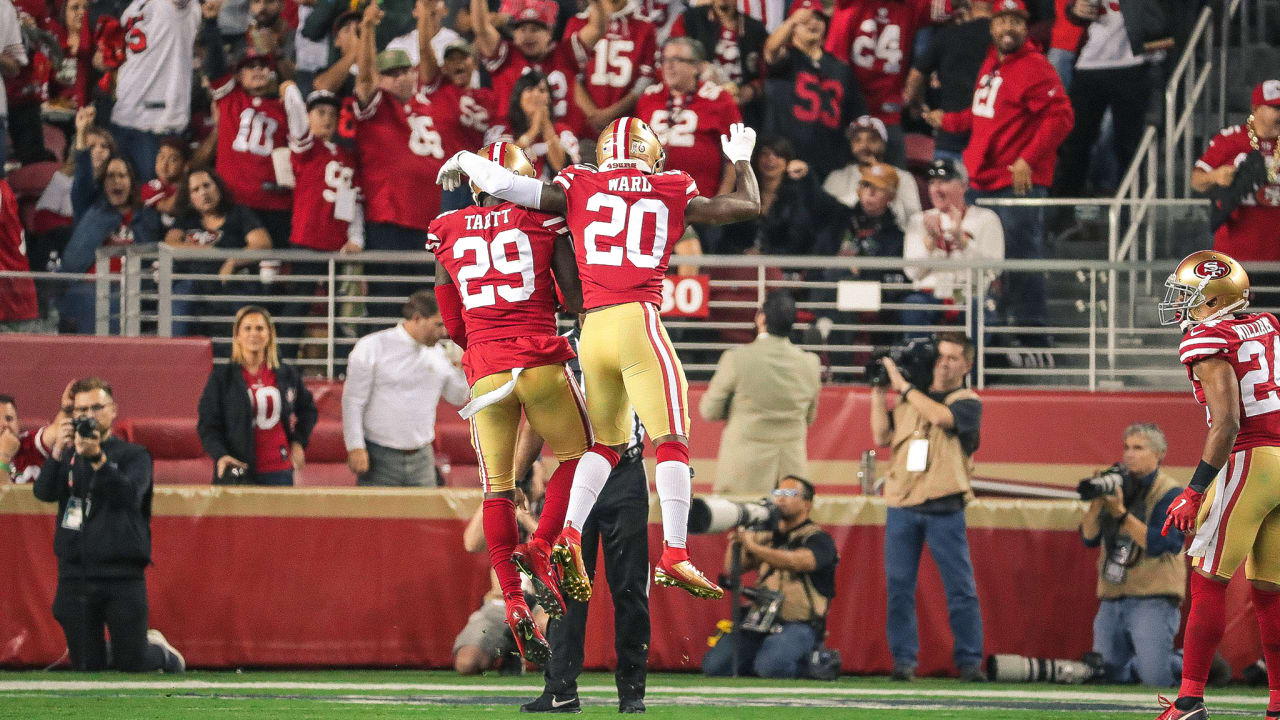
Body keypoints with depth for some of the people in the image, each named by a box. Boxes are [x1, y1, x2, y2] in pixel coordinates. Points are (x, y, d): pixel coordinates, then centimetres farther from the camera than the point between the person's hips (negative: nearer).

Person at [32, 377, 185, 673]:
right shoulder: (67, 457, 12)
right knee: (86, 667, 5)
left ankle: (160, 651, 31)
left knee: (131, 665, -1)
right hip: (75, 577, 3)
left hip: (123, 578, -3)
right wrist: (58, 450, -22)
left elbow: (130, 495, -16)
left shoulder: (134, 456, 3)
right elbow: (44, 491, -6)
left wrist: (98, 459, -30)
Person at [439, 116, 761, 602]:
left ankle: (569, 536, 0)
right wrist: (741, 161, 35)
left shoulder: (580, 189, 10)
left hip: (591, 328, 4)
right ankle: (674, 556, -11)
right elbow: (748, 206, 16)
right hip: (637, 322, -4)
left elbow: (504, 184, 6)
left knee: (607, 442, 17)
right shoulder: (673, 195, 8)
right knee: (672, 441, -2)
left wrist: (464, 161, 26)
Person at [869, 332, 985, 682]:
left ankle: (970, 662, -1)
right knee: (899, 587, 0)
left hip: (945, 510, -3)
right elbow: (882, 437, 10)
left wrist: (902, 385, -11)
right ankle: (903, 660, 4)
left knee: (961, 587, -3)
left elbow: (940, 416, -15)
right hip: (902, 506, 3)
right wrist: (879, 393, 6)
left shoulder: (968, 402, 4)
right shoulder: (909, 401, 17)